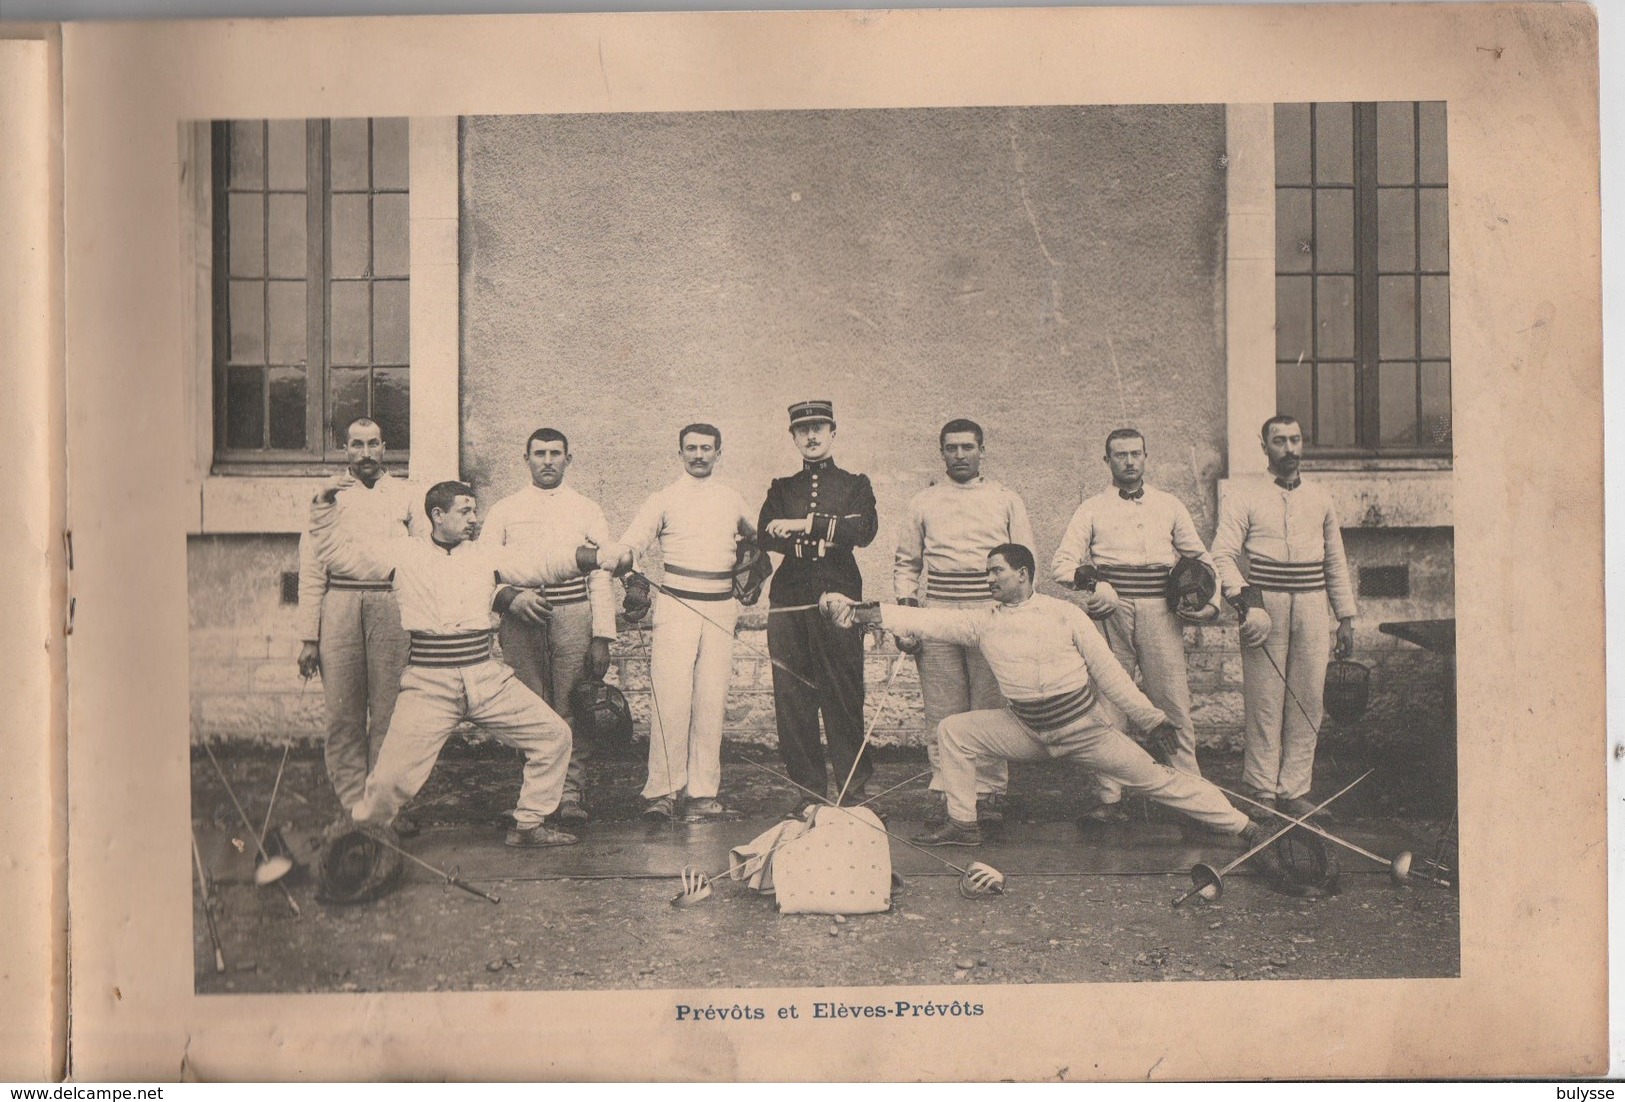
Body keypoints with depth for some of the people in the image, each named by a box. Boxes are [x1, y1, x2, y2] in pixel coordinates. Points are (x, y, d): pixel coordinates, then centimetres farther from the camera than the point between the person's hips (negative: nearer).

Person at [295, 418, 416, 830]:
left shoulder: (405, 495, 16)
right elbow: (311, 571, 9)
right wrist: (308, 637, 2)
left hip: (391, 605, 0)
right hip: (339, 606, 0)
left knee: (389, 713, -1)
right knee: (343, 714, -2)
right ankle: (353, 807, 4)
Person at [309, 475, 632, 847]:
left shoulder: (486, 555, 13)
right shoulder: (404, 555, 5)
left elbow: (543, 562, 6)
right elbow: (337, 553, 8)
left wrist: (606, 556, -3)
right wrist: (325, 505, -5)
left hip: (486, 678, 4)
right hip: (429, 685, -4)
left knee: (554, 736, 1)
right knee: (392, 777, -11)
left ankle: (529, 825, 18)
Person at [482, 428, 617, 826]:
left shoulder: (587, 511, 12)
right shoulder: (504, 511, 12)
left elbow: (601, 576, 7)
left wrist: (602, 637, -1)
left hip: (574, 616, 0)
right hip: (520, 619, 0)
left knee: (572, 706, -3)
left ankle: (572, 793, 3)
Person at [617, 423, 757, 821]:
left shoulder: (732, 499, 14)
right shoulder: (664, 500, 6)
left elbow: (756, 537, 32)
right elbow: (628, 545, 2)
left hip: (720, 608, 3)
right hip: (676, 605, -3)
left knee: (712, 700, 0)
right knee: (670, 698, -11)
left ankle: (703, 792, 3)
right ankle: (663, 790, -6)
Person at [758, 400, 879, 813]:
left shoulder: (855, 485, 14)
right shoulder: (781, 489, 19)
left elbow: (864, 530, -5)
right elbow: (767, 536, 2)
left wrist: (806, 525, -10)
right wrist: (823, 543, -10)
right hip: (789, 601, 2)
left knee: (844, 694, -5)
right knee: (792, 697, -2)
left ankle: (853, 789, 2)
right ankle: (805, 789, 5)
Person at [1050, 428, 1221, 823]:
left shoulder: (1170, 506, 16)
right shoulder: (1093, 509, 11)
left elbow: (1200, 557, 21)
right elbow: (1060, 561, 3)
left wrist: (1212, 601, 6)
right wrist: (1082, 576, -17)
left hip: (1160, 612, 1)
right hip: (1111, 612, -1)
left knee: (1173, 701, -3)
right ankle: (1110, 795, 5)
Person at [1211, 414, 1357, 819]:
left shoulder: (1320, 498, 16)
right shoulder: (1244, 494, 3)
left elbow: (1335, 562, 20)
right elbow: (1223, 553, -5)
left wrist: (1346, 618, 16)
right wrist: (1242, 597, -19)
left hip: (1311, 607, 4)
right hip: (1265, 604, -4)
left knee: (1307, 701, 2)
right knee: (1264, 700, -4)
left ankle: (1294, 789, 10)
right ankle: (1262, 790, 4)